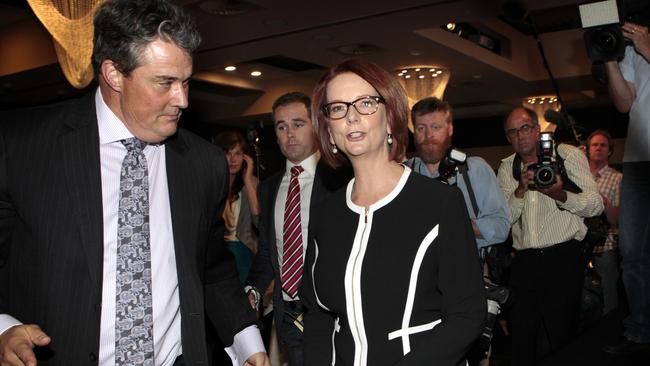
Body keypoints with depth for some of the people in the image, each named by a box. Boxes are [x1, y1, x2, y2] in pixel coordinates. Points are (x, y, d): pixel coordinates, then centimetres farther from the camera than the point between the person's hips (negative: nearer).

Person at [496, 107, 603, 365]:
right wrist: (521, 190, -11)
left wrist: (560, 195, -19)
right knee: (521, 332, 3)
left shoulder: (568, 155, 4)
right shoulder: (507, 168, 13)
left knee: (558, 332, -5)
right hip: (524, 262, 3)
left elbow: (596, 205, -3)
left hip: (564, 258, -3)